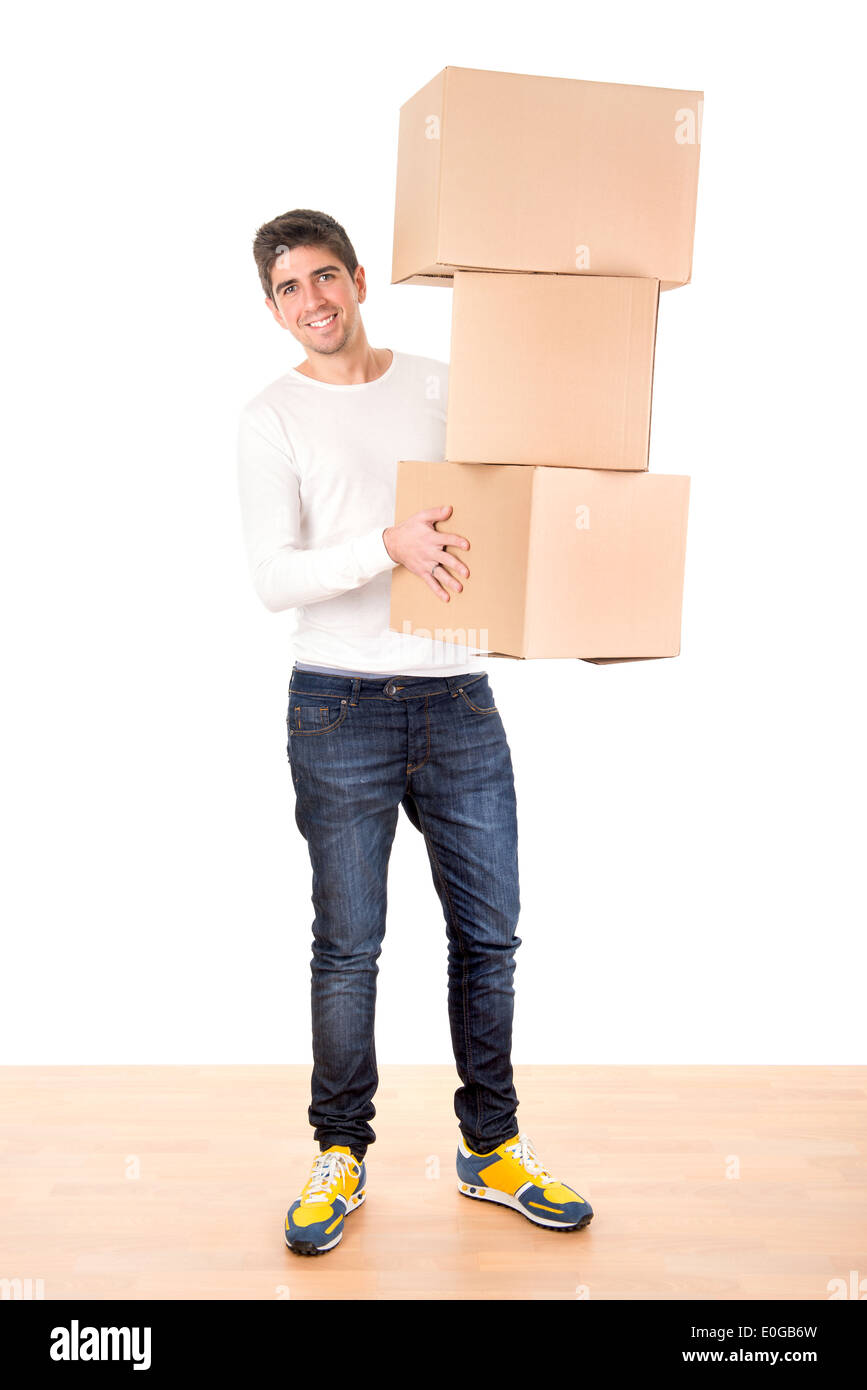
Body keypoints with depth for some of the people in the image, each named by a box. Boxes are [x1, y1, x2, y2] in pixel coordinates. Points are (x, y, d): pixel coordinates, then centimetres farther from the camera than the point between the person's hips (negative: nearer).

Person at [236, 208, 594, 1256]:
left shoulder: (442, 386, 11)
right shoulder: (271, 419, 1)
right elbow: (272, 578, -9)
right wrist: (388, 545, -23)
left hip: (459, 698, 3)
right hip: (341, 707, -3)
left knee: (489, 934, 8)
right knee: (348, 948, 3)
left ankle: (491, 1150, 24)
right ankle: (341, 1156, 21)